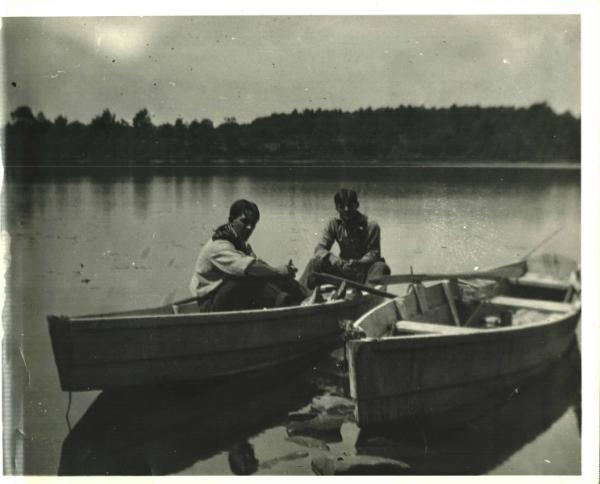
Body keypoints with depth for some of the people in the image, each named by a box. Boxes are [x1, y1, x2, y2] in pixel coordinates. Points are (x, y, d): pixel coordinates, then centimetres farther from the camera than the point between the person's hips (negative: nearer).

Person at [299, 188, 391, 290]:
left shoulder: (371, 225, -10)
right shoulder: (333, 224, -1)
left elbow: (374, 253, -11)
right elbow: (320, 248, -6)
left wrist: (358, 263, -33)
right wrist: (336, 261, -28)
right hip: (343, 268, 2)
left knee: (381, 267, -33)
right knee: (315, 263, -17)